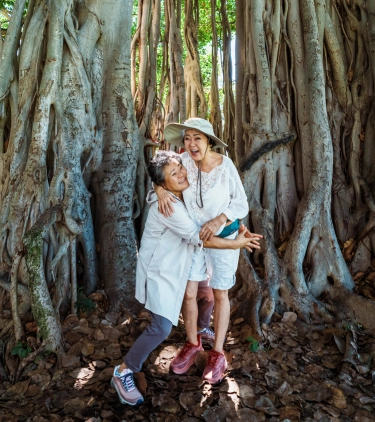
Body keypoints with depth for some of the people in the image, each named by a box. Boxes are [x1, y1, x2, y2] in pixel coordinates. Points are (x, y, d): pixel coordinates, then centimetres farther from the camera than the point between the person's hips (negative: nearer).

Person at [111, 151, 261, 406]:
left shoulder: (184, 194, 0)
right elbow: (198, 238, -27)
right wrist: (236, 244, -21)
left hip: (178, 266, 9)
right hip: (159, 271, -9)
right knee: (162, 328, -15)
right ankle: (122, 373, 2)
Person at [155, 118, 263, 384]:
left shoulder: (226, 165, -21)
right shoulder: (185, 160, -15)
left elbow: (242, 204, -15)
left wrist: (219, 220, -32)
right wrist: (161, 191, -25)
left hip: (223, 237, -2)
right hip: (192, 236, 3)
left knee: (220, 295, 11)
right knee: (189, 293, 7)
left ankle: (218, 353, 30)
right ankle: (193, 344, 34)